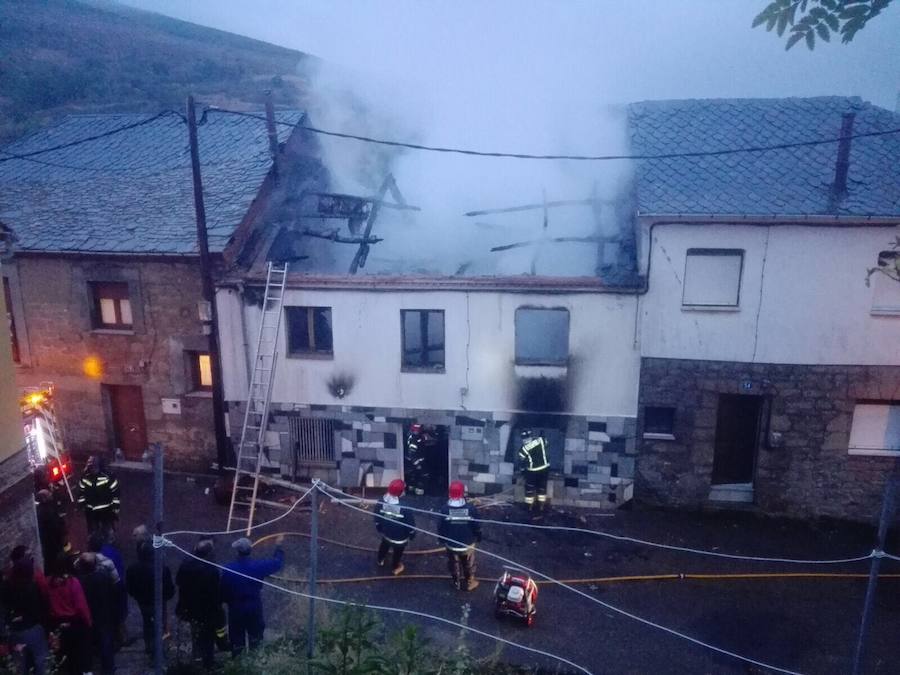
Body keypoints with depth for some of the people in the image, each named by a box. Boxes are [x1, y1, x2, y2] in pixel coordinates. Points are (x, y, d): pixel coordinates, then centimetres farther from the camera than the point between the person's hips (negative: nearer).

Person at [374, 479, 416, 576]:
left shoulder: (381, 503, -24)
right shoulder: (405, 508, -38)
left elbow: (377, 520, -6)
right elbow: (410, 523, -22)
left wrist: (379, 529, 13)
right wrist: (412, 534, -1)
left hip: (386, 533, 4)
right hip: (400, 538, -4)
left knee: (384, 546, 35)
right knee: (397, 552, 26)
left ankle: (380, 560, 62)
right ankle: (395, 568, 52)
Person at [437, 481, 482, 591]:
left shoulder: (444, 509, -23)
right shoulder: (471, 509, -24)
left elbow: (441, 527, -10)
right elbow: (477, 526, -11)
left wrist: (441, 540, 9)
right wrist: (478, 538, 8)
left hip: (451, 545, 1)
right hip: (468, 544, 0)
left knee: (455, 565, 25)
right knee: (469, 565, 25)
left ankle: (458, 583, 43)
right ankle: (469, 583, 43)